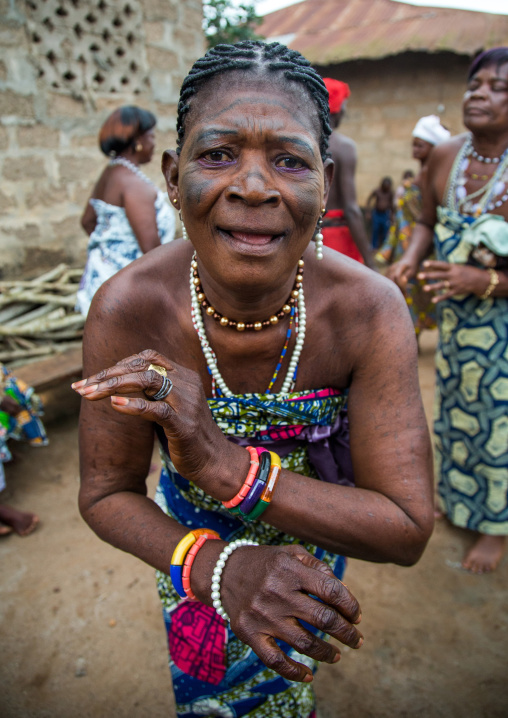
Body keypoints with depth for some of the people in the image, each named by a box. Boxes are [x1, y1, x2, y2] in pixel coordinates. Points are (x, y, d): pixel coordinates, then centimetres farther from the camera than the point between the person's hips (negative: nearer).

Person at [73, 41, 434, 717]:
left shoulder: (371, 310, -33)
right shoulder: (126, 310, -32)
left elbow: (407, 531, -30)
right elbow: (106, 495, -21)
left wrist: (230, 467, -45)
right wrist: (219, 567, -41)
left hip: (315, 532, 1)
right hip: (192, 534, 0)